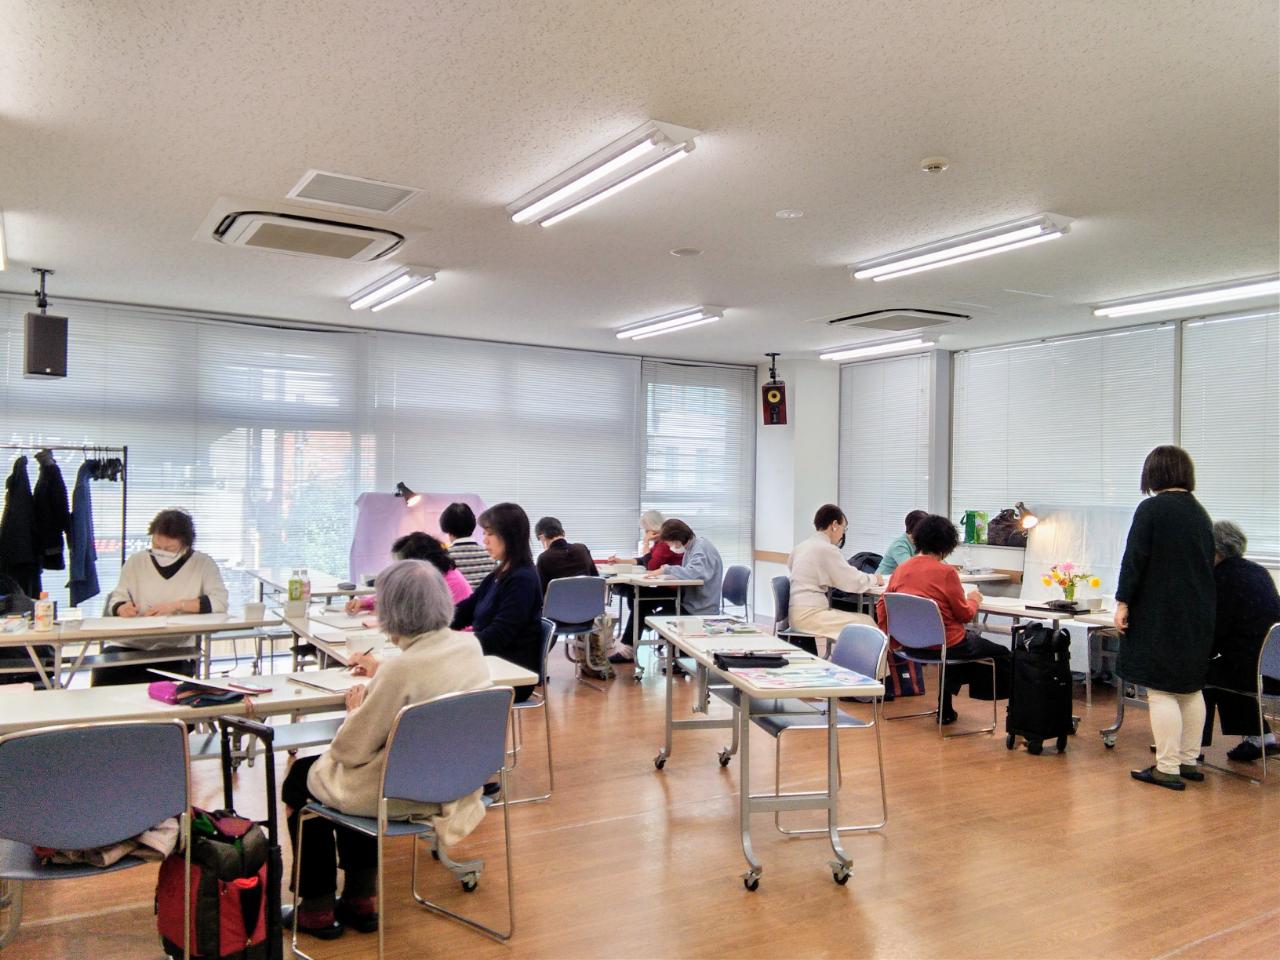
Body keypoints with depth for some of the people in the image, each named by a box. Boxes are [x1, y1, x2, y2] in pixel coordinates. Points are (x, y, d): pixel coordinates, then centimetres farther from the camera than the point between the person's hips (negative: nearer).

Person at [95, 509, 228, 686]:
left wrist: (175, 605, -14)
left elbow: (219, 602, -7)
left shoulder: (202, 564, 3)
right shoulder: (136, 561, 12)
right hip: (130, 645, 3)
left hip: (177, 651, -3)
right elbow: (117, 598, 16)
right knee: (103, 675, -26)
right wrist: (122, 608, -8)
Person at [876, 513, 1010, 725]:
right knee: (1001, 654, 14)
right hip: (944, 645, -6)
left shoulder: (901, 570, -1)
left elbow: (882, 606, 6)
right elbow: (965, 614, -9)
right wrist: (974, 599, 11)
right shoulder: (946, 572, -17)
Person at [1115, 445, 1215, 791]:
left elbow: (1134, 559, -15)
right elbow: (1208, 562, 17)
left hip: (1160, 615, -8)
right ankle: (1189, 762, 24)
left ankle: (1167, 769, -1)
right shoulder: (1200, 512, 10)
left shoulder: (1151, 509, -11)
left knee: (1161, 691, -4)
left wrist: (1123, 602, -10)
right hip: (1198, 615, 8)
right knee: (1191, 689, 16)